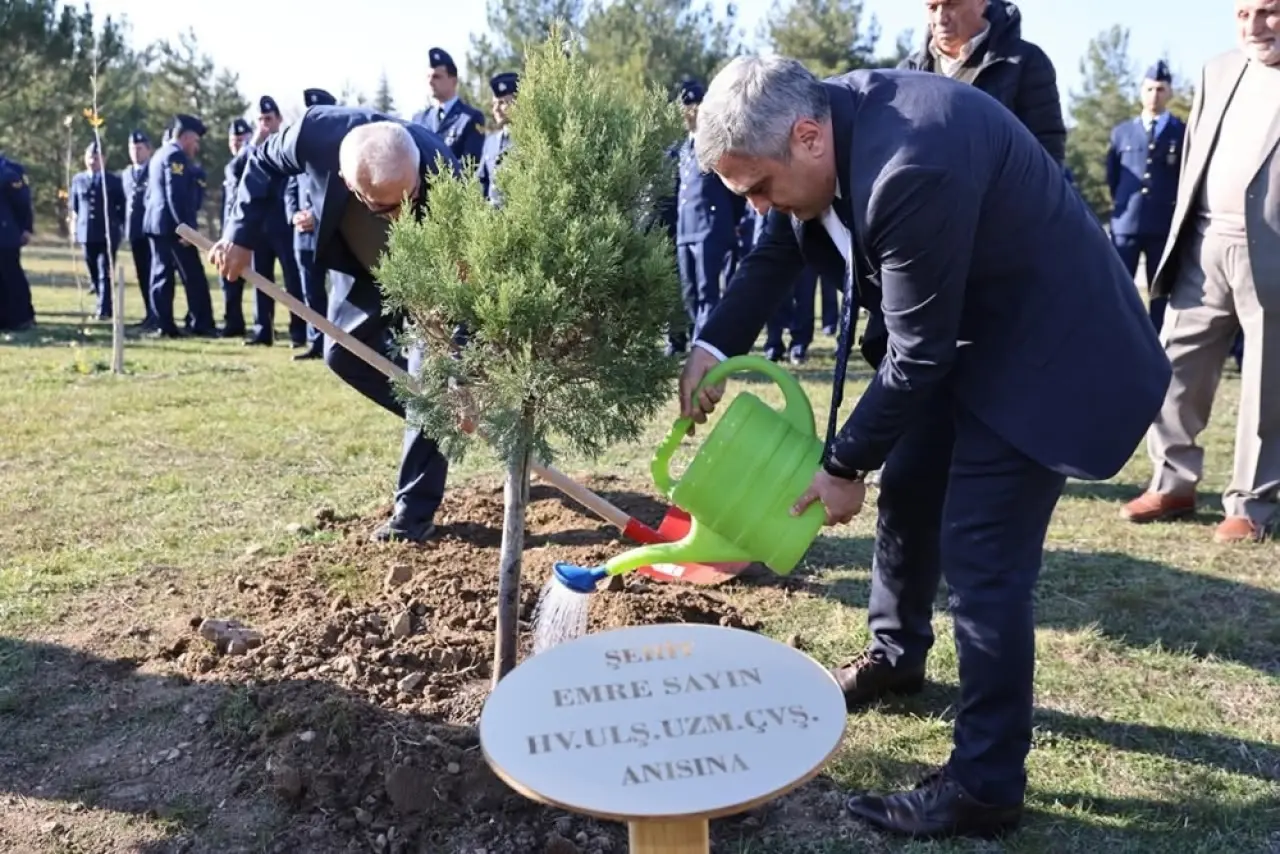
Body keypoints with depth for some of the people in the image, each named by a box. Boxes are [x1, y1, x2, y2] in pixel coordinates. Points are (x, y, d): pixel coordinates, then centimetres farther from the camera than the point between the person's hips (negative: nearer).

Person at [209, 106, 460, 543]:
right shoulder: (319, 132, -37)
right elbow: (264, 162, -11)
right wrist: (239, 235, -16)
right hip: (361, 265, 4)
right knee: (343, 353, 10)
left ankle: (414, 511, -3)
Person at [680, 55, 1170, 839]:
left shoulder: (913, 169, -35)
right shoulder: (828, 122, -7)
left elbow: (918, 351, -27)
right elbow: (779, 251, 6)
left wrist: (846, 464, -14)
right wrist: (714, 346, -8)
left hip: (1043, 345, -9)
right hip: (958, 333, 9)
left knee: (981, 557, -9)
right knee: (909, 492, 19)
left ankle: (986, 784, 5)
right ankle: (896, 655, 42)